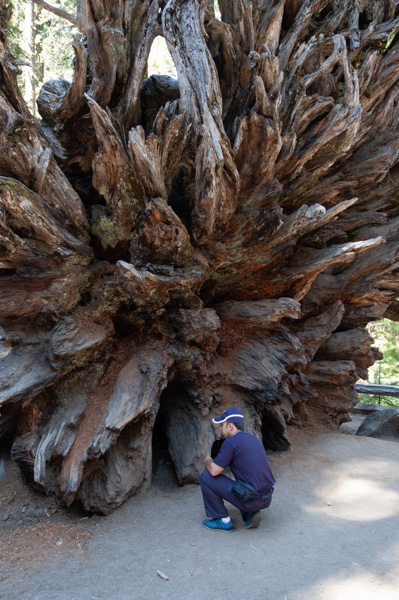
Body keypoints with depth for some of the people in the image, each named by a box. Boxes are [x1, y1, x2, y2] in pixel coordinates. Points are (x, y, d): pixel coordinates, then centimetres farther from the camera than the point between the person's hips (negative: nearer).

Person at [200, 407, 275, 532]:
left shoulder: (231, 442, -12)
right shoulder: (254, 439, 13)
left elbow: (214, 471, -13)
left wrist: (207, 462, 10)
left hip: (250, 501, -8)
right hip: (267, 499, 8)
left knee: (206, 477, 0)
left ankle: (223, 521, 9)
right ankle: (252, 513, 14)